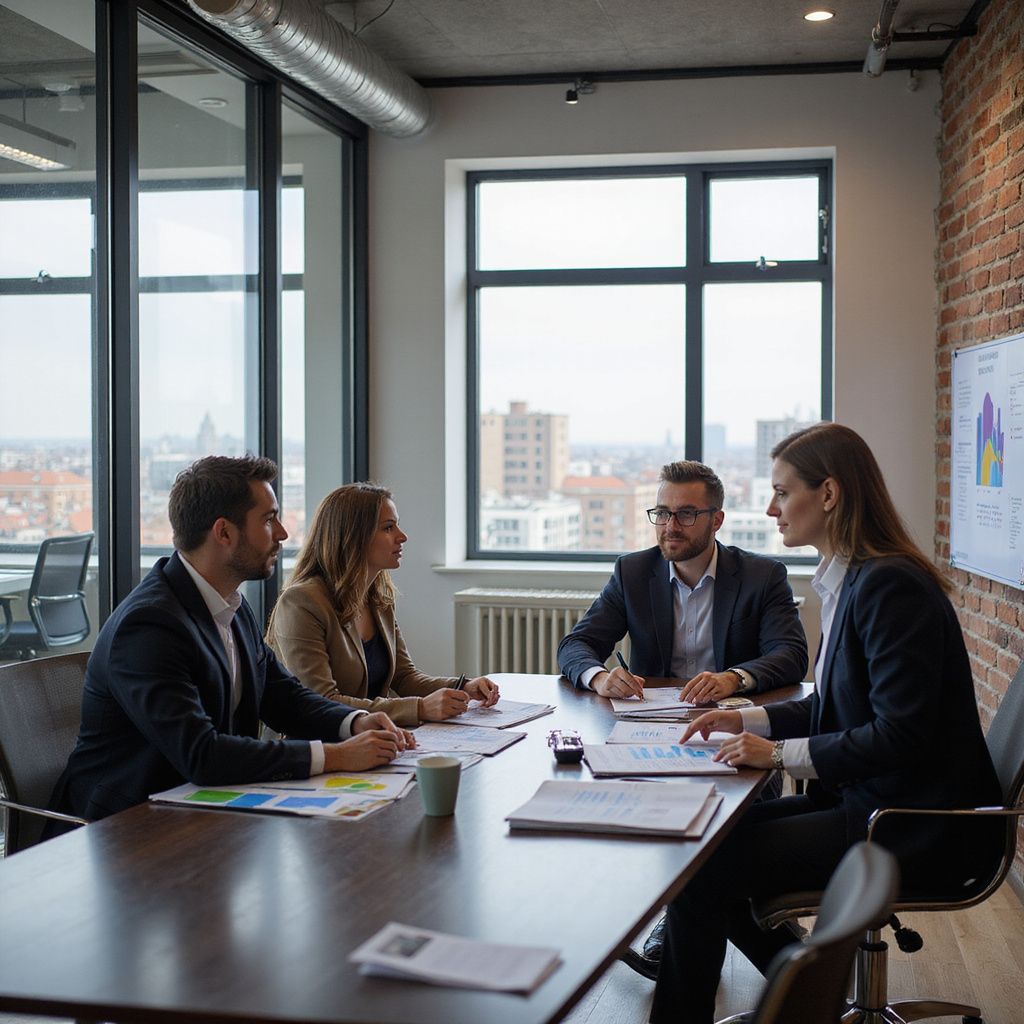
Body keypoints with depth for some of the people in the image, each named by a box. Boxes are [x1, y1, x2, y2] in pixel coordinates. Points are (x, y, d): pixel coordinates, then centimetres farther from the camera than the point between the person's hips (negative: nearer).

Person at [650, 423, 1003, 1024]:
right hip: (871, 801, 10)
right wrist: (749, 721, 7)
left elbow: (899, 735, -24)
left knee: (701, 871, -13)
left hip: (915, 831, -10)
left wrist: (782, 754, -19)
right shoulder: (853, 580, 10)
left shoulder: (888, 587, -21)